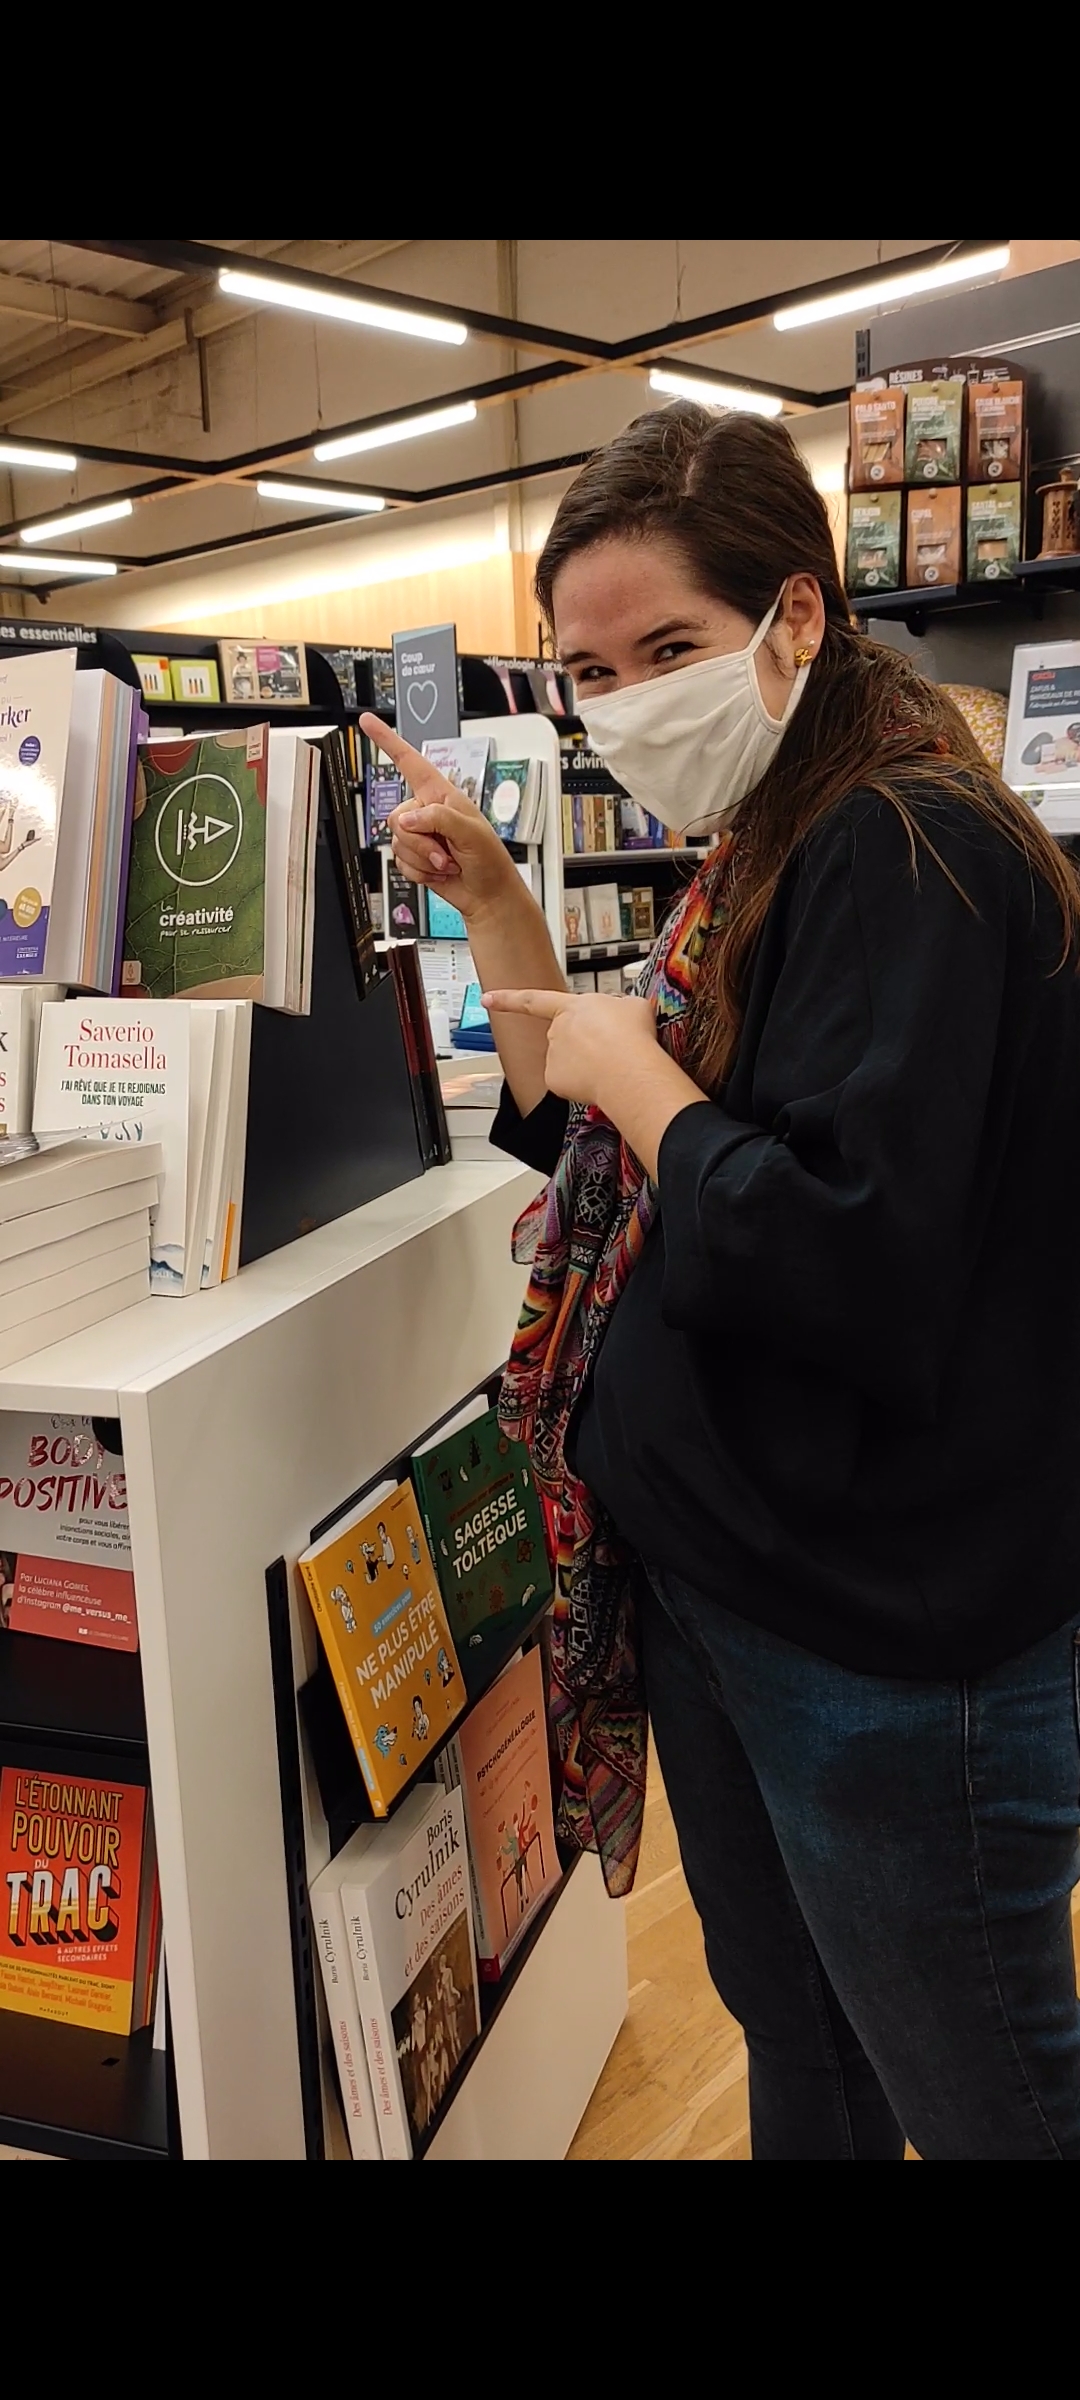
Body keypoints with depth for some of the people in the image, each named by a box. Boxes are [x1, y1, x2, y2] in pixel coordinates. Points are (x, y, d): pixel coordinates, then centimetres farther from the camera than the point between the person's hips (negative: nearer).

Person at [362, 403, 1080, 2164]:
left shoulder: (908, 857, -20)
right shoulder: (768, 860, 9)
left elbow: (847, 1258, -30)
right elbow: (585, 1148, 16)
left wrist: (635, 1067, -16)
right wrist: (494, 908, 7)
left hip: (894, 1648, -9)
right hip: (719, 1586, 9)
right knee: (790, 2036, 27)